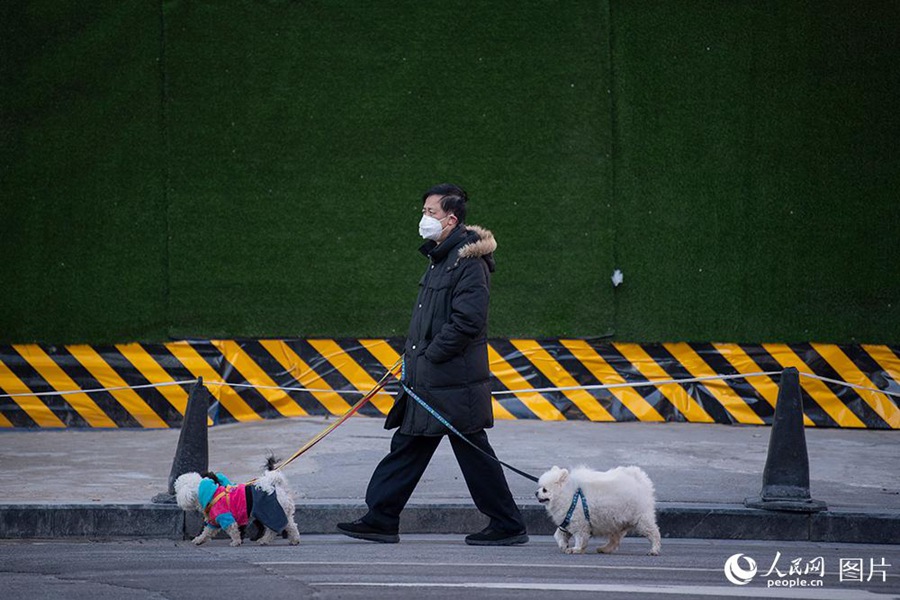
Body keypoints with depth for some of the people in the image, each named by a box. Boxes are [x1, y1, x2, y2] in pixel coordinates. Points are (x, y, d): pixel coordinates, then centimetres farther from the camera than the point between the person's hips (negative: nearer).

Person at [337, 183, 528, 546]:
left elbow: (467, 322, -22)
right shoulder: (441, 258, 16)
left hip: (454, 382, -10)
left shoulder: (469, 262, -15)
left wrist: (426, 356, -17)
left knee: (473, 451, -3)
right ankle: (380, 519, 14)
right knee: (407, 446, 10)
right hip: (429, 380, 10)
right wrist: (413, 356, 13)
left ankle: (508, 526, 6)